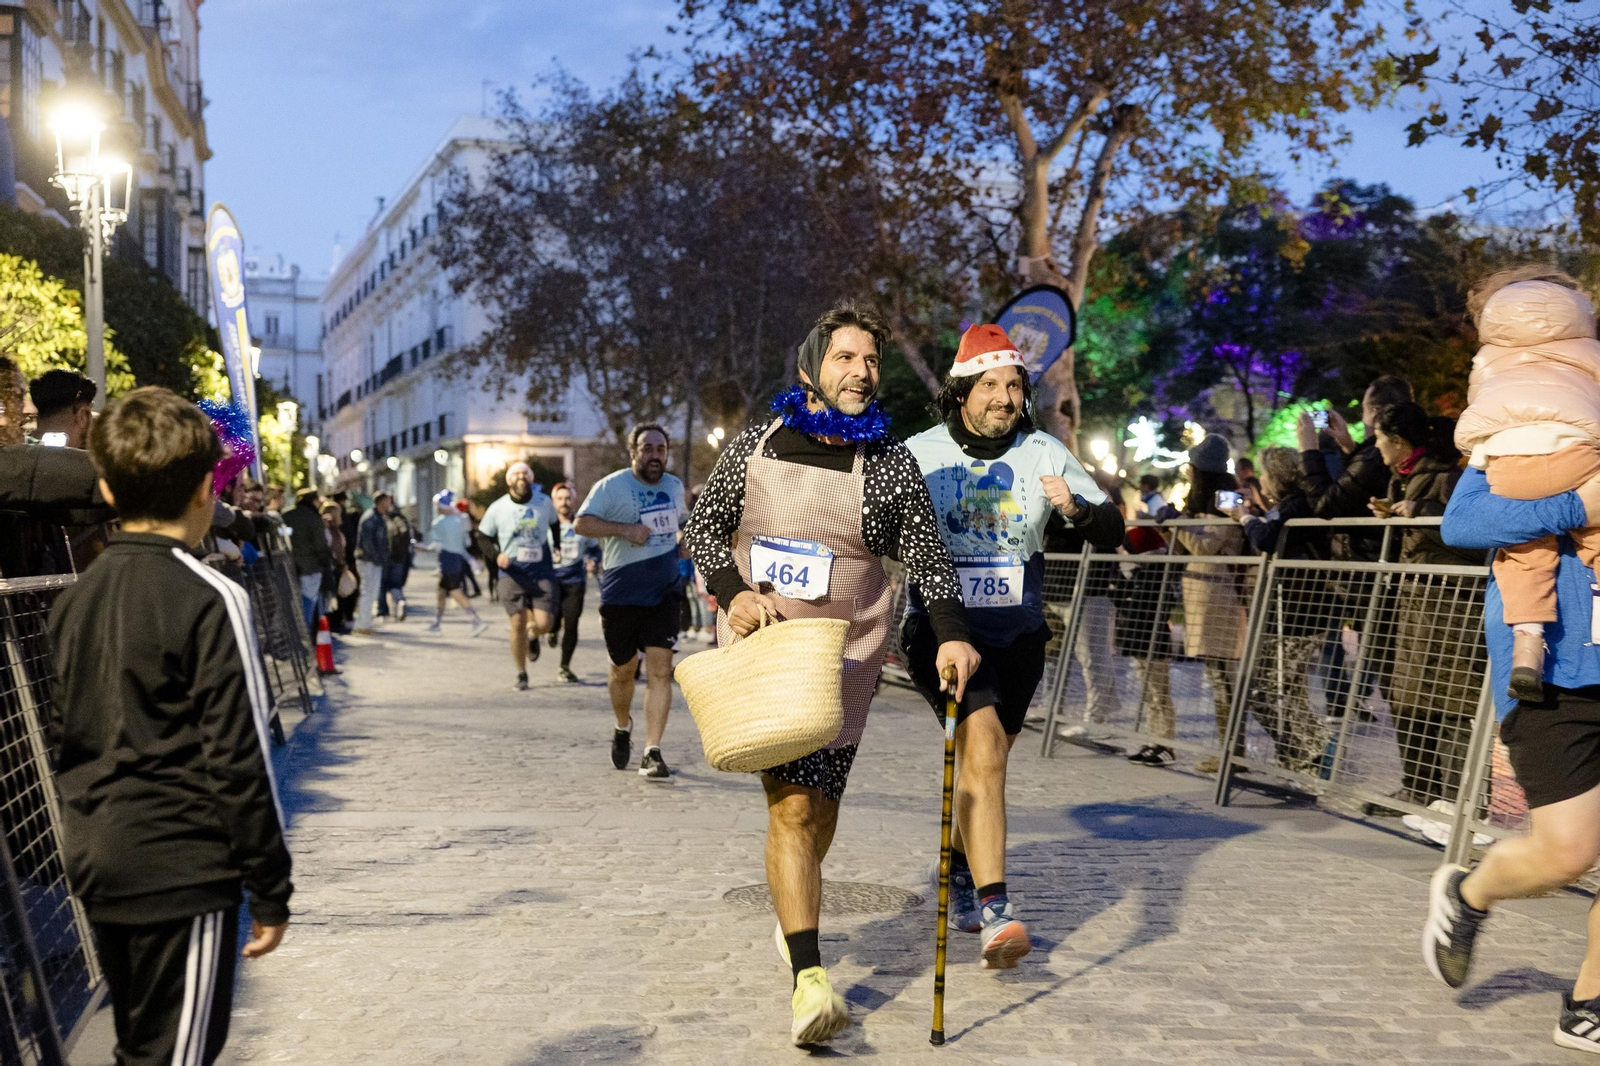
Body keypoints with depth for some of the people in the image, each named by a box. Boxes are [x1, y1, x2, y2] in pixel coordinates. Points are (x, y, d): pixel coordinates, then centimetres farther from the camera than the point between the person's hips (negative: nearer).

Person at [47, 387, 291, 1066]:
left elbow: (61, 737, 12)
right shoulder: (209, 600, -15)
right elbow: (238, 761, -17)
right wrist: (271, 889, -9)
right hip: (184, 872, -7)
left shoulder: (76, 598, 5)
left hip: (95, 865, 7)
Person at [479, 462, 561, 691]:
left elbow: (555, 523, 25)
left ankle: (532, 634, 30)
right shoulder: (497, 508, 0)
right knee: (518, 624, -6)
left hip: (542, 572, 1)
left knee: (544, 623, -10)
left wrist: (556, 547, 14)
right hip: (512, 574, -1)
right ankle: (521, 674, 11)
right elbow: (483, 538, 9)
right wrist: (496, 555, -8)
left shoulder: (544, 502, 4)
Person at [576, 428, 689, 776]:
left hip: (663, 593, 3)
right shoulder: (611, 486, -6)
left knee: (660, 669, -9)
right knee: (624, 669, 10)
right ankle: (623, 728, 40)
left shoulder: (674, 486, 11)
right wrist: (625, 529, -25)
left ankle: (652, 753, -7)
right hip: (620, 594, -2)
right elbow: (581, 523, -15)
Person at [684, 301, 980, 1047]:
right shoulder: (757, 446, 2)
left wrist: (950, 635, -14)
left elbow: (927, 558, 0)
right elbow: (702, 529, 8)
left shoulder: (891, 462, 0)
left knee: (816, 805, 8)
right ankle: (808, 978, -13)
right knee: (791, 803, -12)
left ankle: (792, 919, 39)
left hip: (843, 656, 1)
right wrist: (733, 592, -9)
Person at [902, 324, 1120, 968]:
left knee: (987, 760, 17)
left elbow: (1112, 533, -1)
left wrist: (1076, 508, -23)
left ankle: (956, 867, 43)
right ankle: (993, 914, -24)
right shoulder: (918, 455, -5)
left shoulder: (1044, 454, 0)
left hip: (1017, 633, 4)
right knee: (982, 748, -23)